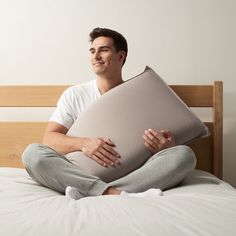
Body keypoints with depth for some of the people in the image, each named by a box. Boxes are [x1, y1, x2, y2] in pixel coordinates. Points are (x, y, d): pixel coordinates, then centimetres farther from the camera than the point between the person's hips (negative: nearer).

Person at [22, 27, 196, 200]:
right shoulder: (74, 94, 11)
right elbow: (50, 138, 2)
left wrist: (167, 146, -17)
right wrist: (82, 143, -19)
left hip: (132, 176, 0)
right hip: (82, 175, 0)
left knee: (185, 154, -23)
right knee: (32, 152, -23)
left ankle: (88, 193, -34)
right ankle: (116, 194, -36)